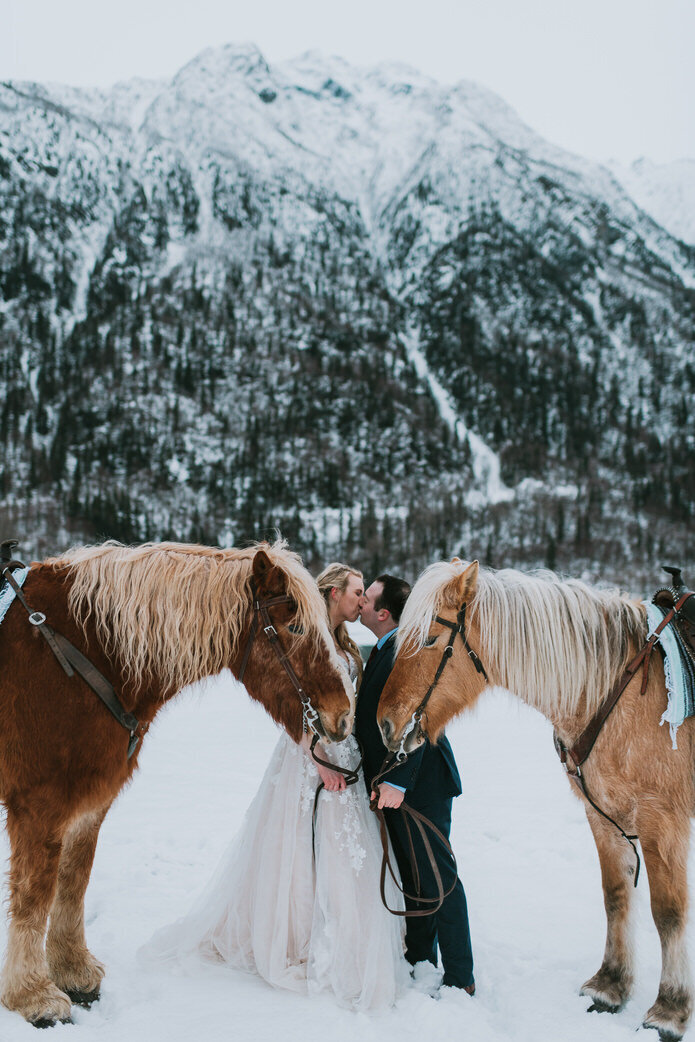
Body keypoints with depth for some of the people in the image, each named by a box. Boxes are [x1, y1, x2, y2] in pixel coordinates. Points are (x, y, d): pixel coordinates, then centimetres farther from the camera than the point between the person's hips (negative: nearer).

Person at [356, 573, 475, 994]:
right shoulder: (383, 650, 13)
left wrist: (397, 781, -27)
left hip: (418, 785, -10)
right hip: (393, 784, 10)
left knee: (437, 877, -2)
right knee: (410, 877, 17)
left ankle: (460, 978, 8)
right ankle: (420, 964, 29)